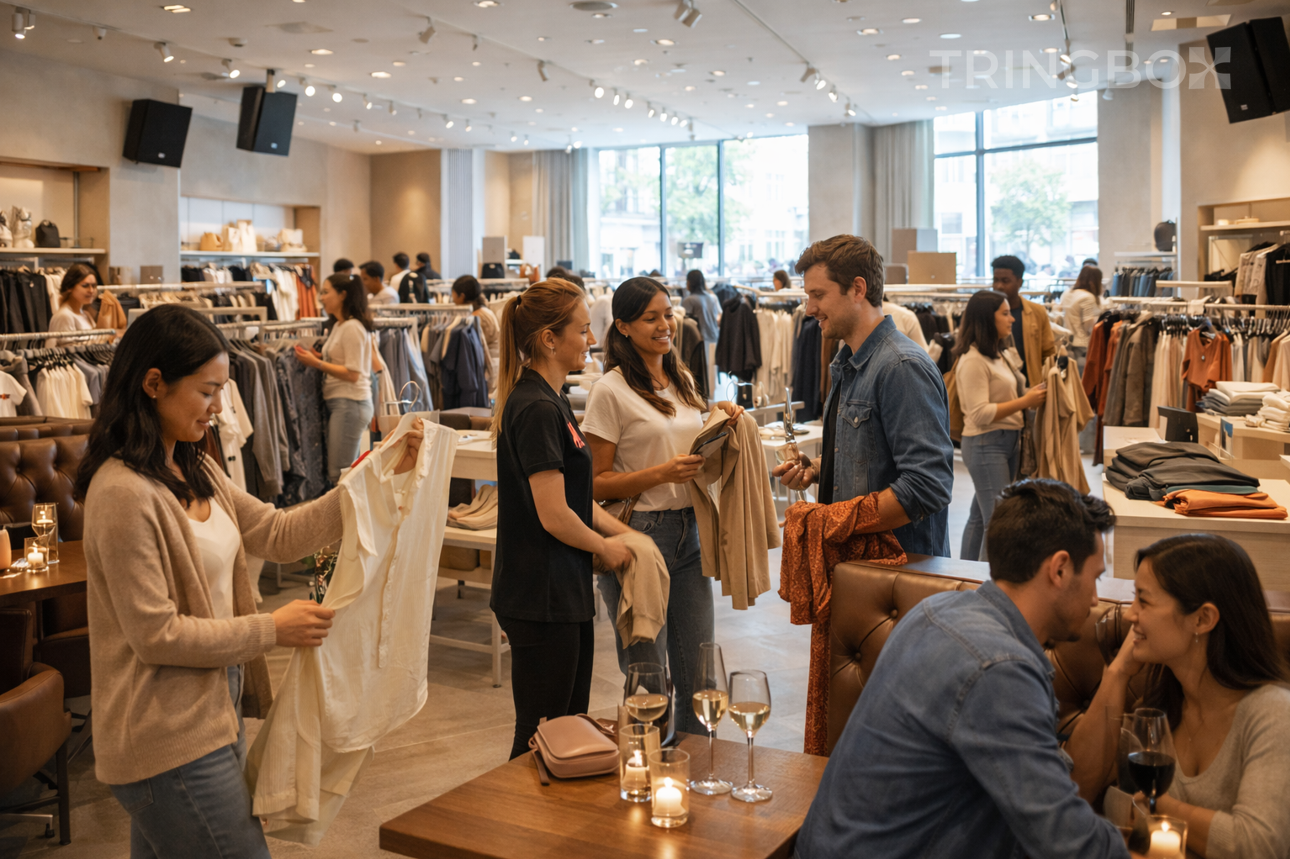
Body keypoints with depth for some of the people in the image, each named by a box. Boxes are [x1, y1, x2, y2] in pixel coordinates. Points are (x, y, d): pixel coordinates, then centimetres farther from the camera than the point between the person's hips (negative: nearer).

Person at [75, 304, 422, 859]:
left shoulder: (193, 470, 8)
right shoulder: (123, 493, -20)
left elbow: (279, 535, 8)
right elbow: (156, 635, -20)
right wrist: (273, 630, -14)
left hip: (209, 717, 9)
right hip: (169, 742, -9)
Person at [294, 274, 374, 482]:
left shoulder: (352, 328, -13)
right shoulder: (339, 326, 16)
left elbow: (353, 374, -17)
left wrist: (317, 363, -16)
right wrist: (320, 358, 7)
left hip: (350, 403, -10)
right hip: (337, 403, 10)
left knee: (339, 474, -8)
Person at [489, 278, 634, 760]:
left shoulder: (551, 401, 12)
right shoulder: (537, 409, -19)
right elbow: (554, 515, -22)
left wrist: (623, 533, 8)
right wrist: (605, 547, -6)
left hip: (563, 593, 10)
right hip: (541, 598, -10)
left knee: (572, 724, 19)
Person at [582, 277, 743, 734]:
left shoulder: (683, 379, 12)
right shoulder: (610, 391, -9)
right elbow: (597, 482, -9)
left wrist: (722, 425, 4)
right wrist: (662, 473, -20)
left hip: (689, 533, 6)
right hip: (638, 534, -6)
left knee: (698, 674, 12)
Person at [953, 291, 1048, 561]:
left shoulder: (1003, 354, 16)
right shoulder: (973, 360, -15)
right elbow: (980, 414, -21)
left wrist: (1034, 396, 7)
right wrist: (1025, 402, -18)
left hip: (1008, 442, 9)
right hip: (985, 445, -9)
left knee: (979, 516, 15)